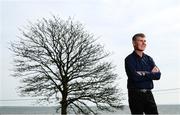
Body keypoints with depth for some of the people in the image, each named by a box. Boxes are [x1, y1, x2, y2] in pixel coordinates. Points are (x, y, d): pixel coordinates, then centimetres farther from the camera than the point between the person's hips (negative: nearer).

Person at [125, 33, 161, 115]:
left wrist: (143, 74, -13)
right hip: (135, 94, -5)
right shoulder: (129, 59, -5)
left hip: (148, 93, 5)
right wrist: (151, 74, -7)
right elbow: (135, 77, -18)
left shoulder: (148, 59, 13)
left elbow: (158, 75, 0)